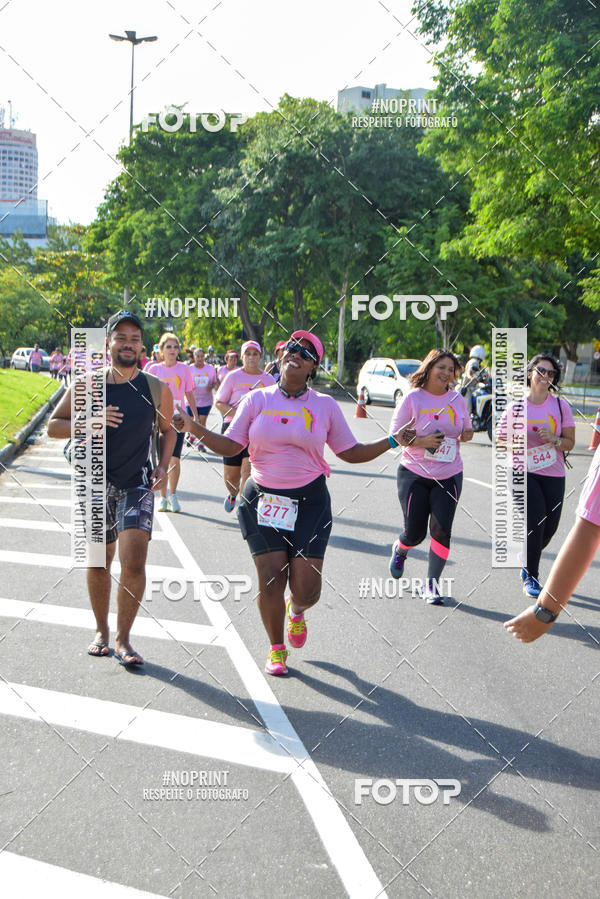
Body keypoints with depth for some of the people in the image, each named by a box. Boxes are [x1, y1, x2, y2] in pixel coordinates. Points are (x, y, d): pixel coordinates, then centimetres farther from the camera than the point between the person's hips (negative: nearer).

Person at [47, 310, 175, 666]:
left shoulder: (157, 389, -2)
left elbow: (168, 429, 14)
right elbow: (53, 426, 1)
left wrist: (163, 466, -1)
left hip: (137, 486, -1)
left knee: (134, 563, -12)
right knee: (98, 563, 12)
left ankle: (123, 638, 3)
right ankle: (102, 630, 32)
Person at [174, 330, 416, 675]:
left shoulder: (325, 405, 4)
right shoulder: (257, 399, 3)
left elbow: (352, 452, 9)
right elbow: (230, 446, 2)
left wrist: (393, 440, 0)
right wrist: (195, 428, -11)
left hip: (310, 502, 0)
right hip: (262, 500, 0)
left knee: (306, 588, -4)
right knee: (271, 579, -5)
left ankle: (296, 609, 36)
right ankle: (277, 649, 21)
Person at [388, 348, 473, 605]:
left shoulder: (457, 399, 5)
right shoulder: (412, 399, -6)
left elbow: (466, 429, 18)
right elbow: (395, 436, -6)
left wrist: (466, 435, -6)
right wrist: (422, 441, -21)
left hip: (449, 476, 2)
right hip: (414, 474, -2)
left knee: (442, 529, -10)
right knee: (415, 533, 0)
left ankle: (432, 584, 3)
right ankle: (399, 550, 38)